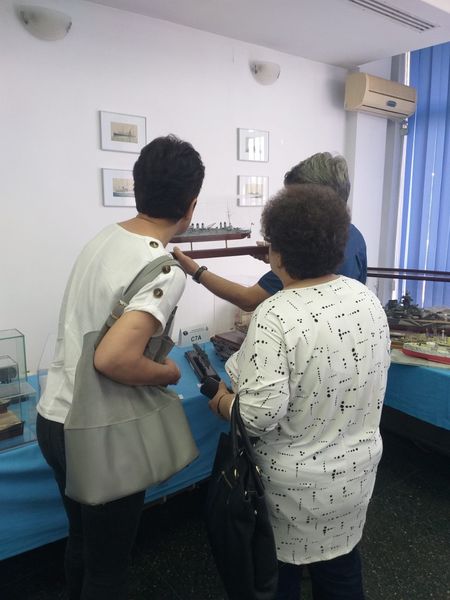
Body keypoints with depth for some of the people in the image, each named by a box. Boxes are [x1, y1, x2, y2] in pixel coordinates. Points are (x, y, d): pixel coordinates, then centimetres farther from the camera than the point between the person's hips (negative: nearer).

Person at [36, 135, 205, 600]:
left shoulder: (104, 238, 1)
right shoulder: (166, 272, -25)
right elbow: (113, 359, -34)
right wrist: (168, 373, -14)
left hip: (54, 417, 8)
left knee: (81, 540, 29)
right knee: (107, 562, 17)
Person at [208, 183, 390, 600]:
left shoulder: (275, 317, -28)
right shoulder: (368, 297, -6)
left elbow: (260, 416, -30)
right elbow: (369, 377, 6)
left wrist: (221, 400, -11)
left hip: (296, 482, -5)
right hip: (357, 467, 6)